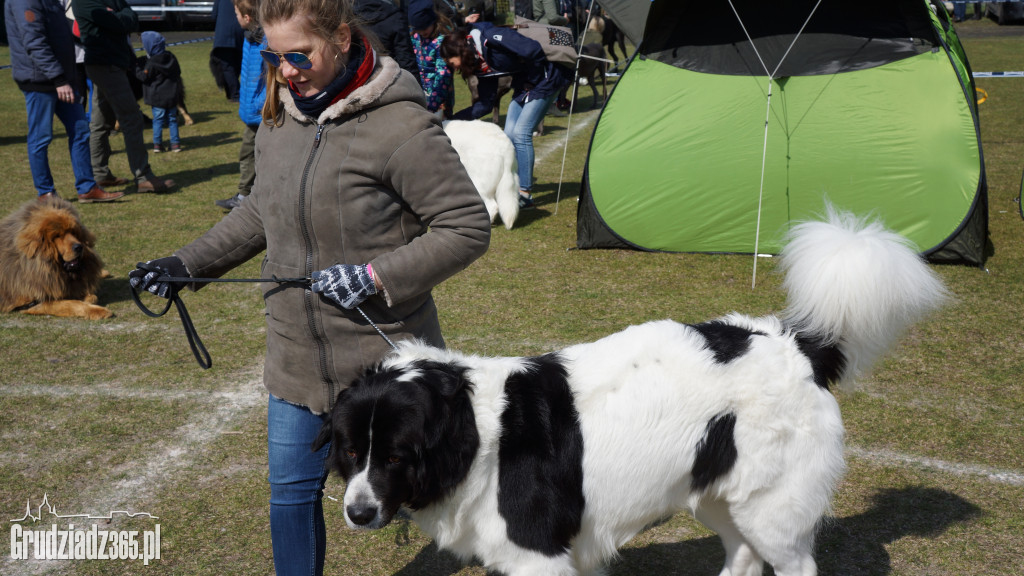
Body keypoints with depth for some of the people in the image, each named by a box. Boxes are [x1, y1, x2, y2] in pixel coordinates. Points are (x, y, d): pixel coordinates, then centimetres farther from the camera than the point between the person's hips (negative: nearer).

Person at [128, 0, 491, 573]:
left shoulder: (400, 126, -20)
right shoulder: (280, 118, 3)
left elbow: (468, 227, -18)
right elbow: (259, 213, 18)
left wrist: (378, 276, -25)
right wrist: (186, 264, 10)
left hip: (386, 359, -6)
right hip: (297, 360, 6)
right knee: (291, 493, 14)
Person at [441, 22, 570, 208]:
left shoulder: (488, 37, -23)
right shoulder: (480, 63, 4)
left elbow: (533, 50, -29)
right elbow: (485, 105, 8)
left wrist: (532, 81, -14)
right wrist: (452, 119, 5)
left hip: (546, 78, -9)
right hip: (525, 84, 9)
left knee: (521, 132, -13)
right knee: (510, 134, 3)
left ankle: (525, 194, -5)